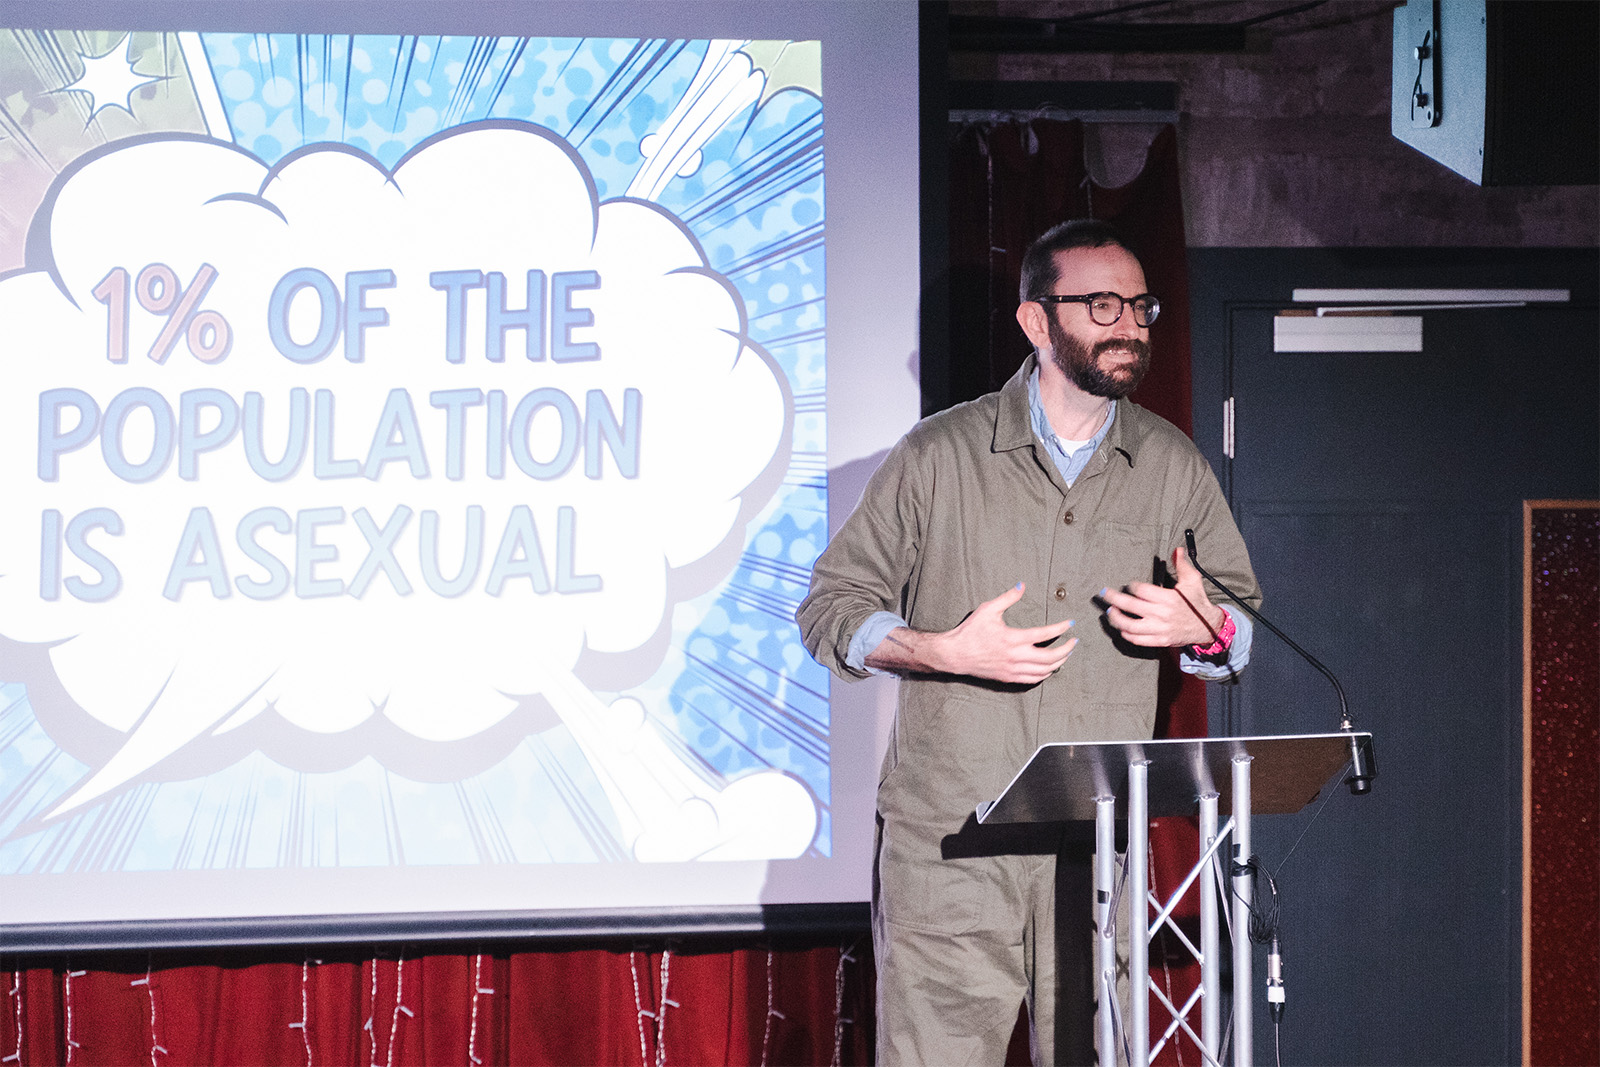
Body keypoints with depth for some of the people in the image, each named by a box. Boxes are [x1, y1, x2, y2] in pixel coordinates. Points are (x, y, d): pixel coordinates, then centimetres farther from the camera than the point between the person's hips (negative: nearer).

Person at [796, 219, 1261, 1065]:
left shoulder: (1173, 468, 10)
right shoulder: (939, 455, 2)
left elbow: (1246, 615, 19)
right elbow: (831, 608, 4)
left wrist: (1202, 630, -5)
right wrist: (945, 651, -13)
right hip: (946, 844, -2)